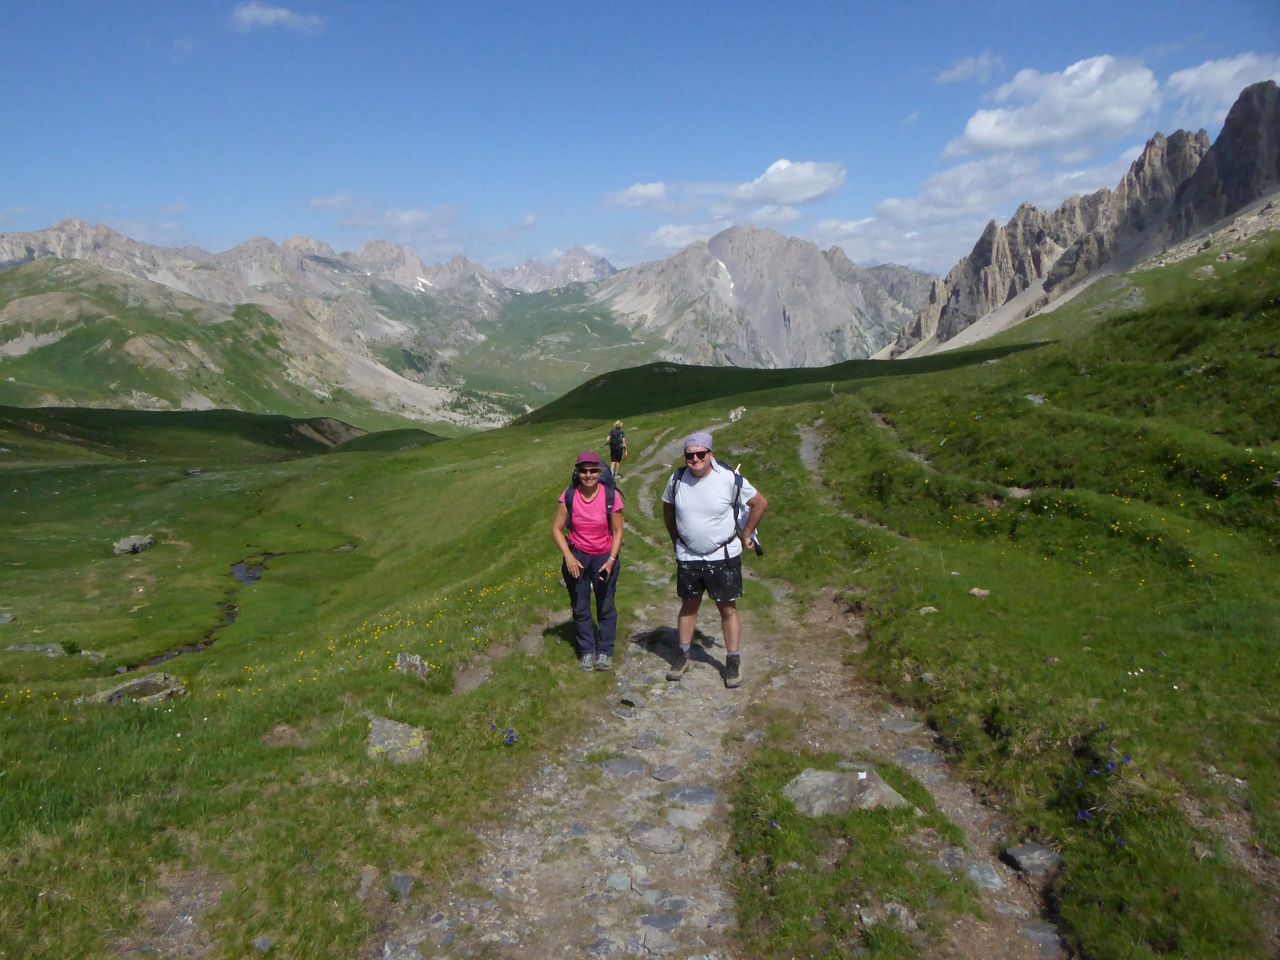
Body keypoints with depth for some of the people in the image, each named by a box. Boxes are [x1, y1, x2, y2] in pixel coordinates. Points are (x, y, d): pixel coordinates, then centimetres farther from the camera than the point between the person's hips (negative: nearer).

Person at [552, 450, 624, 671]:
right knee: (580, 608, 12)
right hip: (576, 557, 1)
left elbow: (617, 531, -7)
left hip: (604, 557, -1)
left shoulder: (611, 496, -15)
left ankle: (605, 651, 26)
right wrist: (569, 557, -14)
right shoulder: (569, 496, -12)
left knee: (606, 607, 8)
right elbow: (556, 529, -5)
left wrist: (611, 561, -16)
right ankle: (587, 650, 28)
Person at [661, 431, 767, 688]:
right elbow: (668, 509, 13)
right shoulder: (677, 480, -6)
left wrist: (745, 535, 0)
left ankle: (733, 660, 18)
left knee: (728, 608, 6)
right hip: (688, 557, 3)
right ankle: (683, 655, 29)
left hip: (723, 556, -2)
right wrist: (676, 540, 12)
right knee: (688, 606, 16)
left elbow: (760, 503, -3)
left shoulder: (729, 479, -15)